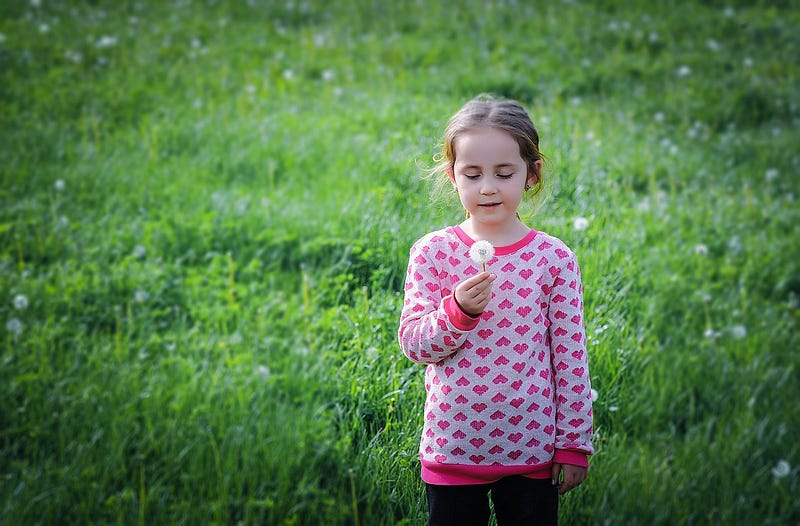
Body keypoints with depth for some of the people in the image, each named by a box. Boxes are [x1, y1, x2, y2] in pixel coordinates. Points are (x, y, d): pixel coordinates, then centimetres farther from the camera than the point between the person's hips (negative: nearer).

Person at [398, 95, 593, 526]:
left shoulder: (554, 258, -2)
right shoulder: (432, 252, -3)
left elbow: (571, 356, 1)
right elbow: (412, 343, -4)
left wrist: (574, 443, 1)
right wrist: (458, 311, -23)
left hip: (533, 452, 0)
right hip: (453, 448, 0)